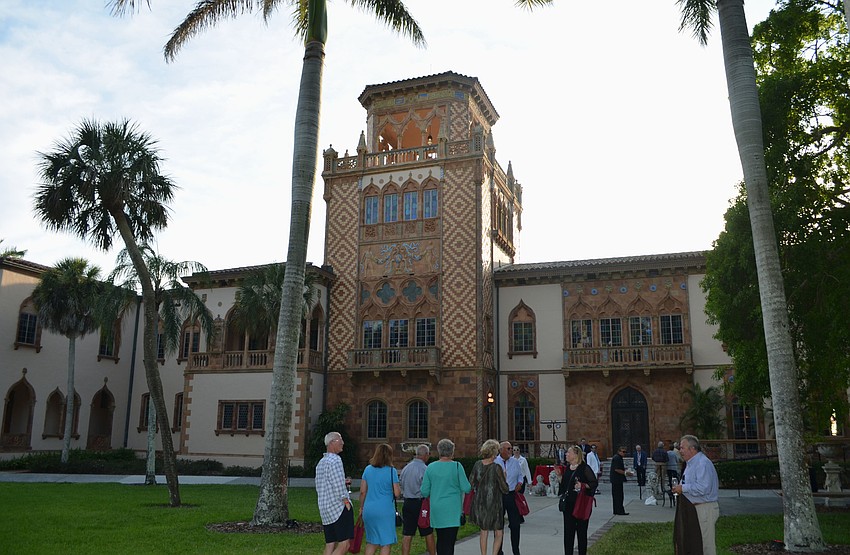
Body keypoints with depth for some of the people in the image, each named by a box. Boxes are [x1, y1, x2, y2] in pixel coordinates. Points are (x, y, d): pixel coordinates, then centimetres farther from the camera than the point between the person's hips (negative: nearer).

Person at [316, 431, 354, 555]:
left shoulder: (321, 462, 18)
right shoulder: (335, 460, -11)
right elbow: (339, 486, -16)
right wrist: (347, 503, -10)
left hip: (324, 508, 9)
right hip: (339, 507, -9)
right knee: (344, 545, -8)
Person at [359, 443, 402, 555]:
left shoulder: (368, 469, 5)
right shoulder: (391, 471, -7)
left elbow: (362, 492, 6)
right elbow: (397, 493, -8)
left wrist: (361, 507, 17)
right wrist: (399, 489, 13)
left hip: (369, 509, 4)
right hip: (385, 510, -4)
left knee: (371, 542, 18)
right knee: (386, 543, 7)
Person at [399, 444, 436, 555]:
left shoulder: (405, 468, 6)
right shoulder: (424, 469, -14)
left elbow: (400, 484, 13)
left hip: (407, 503, 5)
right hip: (421, 503, -5)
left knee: (407, 535, 6)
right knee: (428, 533, 10)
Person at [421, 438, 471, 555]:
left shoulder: (430, 467, 0)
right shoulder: (456, 466, -10)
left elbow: (424, 492, 3)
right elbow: (466, 488, -9)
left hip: (436, 510, 4)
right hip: (452, 510, -4)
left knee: (440, 540, 17)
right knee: (449, 541, -2)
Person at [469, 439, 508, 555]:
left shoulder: (477, 464, -4)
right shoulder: (496, 468, -19)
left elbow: (471, 483, 6)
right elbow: (505, 489, -12)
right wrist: (504, 478, 4)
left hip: (479, 503, 5)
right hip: (494, 503, -5)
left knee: (484, 530, 20)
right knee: (498, 533, 11)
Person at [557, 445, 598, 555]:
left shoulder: (585, 468, -11)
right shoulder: (567, 468, 11)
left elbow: (595, 483, -11)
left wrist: (583, 486, -24)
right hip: (568, 503, 6)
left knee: (581, 530, 5)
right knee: (568, 530, 7)